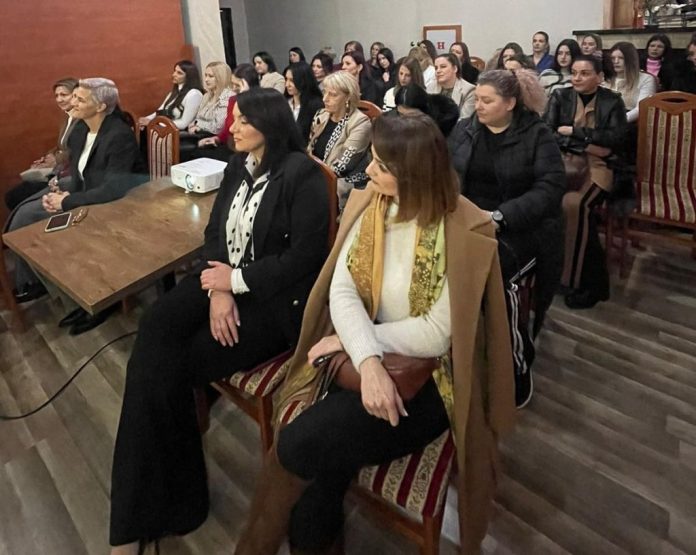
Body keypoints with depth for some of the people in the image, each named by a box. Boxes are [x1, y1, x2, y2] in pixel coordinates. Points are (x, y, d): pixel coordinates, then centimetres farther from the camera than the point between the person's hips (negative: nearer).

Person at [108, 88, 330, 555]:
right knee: (156, 330, -17)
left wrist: (236, 280, -14)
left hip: (277, 297, -7)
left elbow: (305, 257, -19)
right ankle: (144, 504, -5)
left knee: (170, 364, -17)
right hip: (227, 281, 7)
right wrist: (218, 289, -9)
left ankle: (156, 501, 7)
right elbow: (215, 232, 8)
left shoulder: (303, 175, -13)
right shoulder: (239, 167, 11)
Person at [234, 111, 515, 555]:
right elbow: (342, 289, -10)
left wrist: (350, 341, -11)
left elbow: (436, 335, -18)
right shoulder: (368, 206, -1)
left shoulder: (466, 233, -17)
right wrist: (368, 360, -27)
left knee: (301, 445, -20)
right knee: (323, 466, -20)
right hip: (367, 359, 4)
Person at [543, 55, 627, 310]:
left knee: (574, 203, -33)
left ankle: (577, 279, -20)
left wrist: (573, 131, -9)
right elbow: (547, 132, -3)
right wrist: (588, 145, -12)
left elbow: (615, 138, -7)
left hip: (598, 166, -2)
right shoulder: (560, 96, 11)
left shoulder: (613, 101, 8)